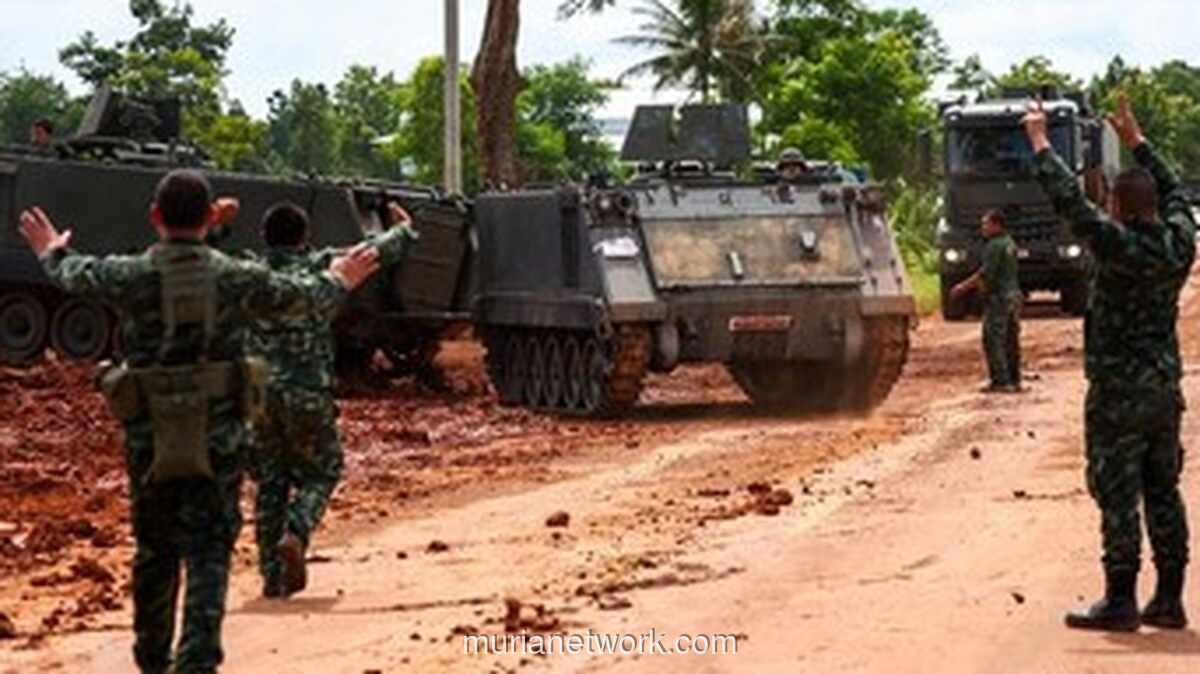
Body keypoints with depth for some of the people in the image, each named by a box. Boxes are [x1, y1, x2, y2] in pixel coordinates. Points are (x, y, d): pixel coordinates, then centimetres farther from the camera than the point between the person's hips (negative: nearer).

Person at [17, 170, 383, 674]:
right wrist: (338, 281, 35)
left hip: (149, 438, 1)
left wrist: (50, 253, 40)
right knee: (208, 553, 1)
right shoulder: (236, 278, -4)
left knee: (154, 552, 16)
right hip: (217, 439, -1)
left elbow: (73, 274, 16)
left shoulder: (129, 276, -5)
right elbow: (301, 297, 14)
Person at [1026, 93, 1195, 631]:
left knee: (1118, 495, -4)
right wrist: (1136, 141, 30)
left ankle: (1120, 601, -3)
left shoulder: (1119, 245, -17)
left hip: (1119, 391, -7)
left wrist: (1040, 142, -3)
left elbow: (1070, 201, -15)